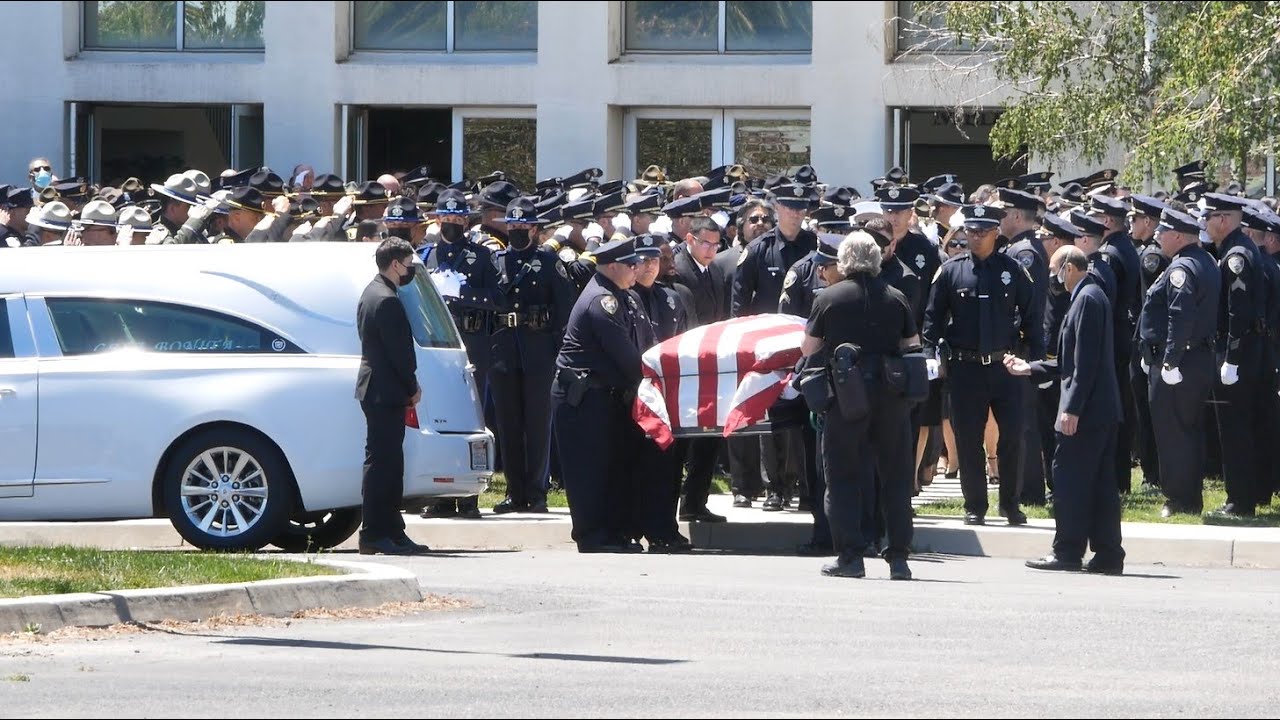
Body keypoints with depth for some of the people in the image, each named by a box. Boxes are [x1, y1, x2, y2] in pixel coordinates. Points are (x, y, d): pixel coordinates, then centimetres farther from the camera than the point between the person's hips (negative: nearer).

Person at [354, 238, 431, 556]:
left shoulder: (372, 294, 16)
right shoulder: (387, 301, -17)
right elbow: (400, 352, -18)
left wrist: (409, 386, 15)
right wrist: (413, 387, -6)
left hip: (375, 389, 11)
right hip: (387, 392, -11)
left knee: (387, 463, 12)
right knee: (382, 462, -9)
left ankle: (392, 533, 15)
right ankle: (374, 535, -8)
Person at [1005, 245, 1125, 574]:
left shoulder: (1087, 300, -13)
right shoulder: (1092, 297, 18)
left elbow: (1085, 362, -20)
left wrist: (1072, 408, -21)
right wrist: (1030, 369, 23)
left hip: (1086, 410, -10)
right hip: (1103, 410, 10)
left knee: (1069, 479, -5)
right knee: (1101, 482, 9)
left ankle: (1067, 552, -2)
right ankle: (1108, 553, 10)